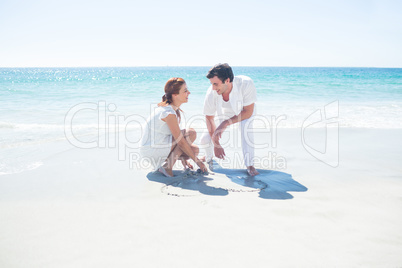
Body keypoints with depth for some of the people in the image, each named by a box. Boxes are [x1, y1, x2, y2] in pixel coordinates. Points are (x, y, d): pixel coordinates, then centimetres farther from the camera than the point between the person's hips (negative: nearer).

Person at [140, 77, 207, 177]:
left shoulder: (175, 109, 6)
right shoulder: (169, 113, -23)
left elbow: (177, 136, 14)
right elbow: (181, 142, -22)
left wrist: (183, 158, 14)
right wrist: (197, 161, -14)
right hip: (150, 149, -9)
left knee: (195, 149, 4)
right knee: (191, 133, -17)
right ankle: (167, 166, -13)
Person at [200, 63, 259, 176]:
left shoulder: (246, 84, -41)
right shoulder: (211, 93, -34)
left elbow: (248, 112, -30)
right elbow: (209, 118, -18)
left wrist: (226, 123, -39)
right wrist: (216, 145, -20)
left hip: (244, 111, -2)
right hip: (224, 112, 2)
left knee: (246, 128, -34)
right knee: (206, 139, -10)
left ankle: (250, 165, -18)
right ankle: (208, 158, 28)